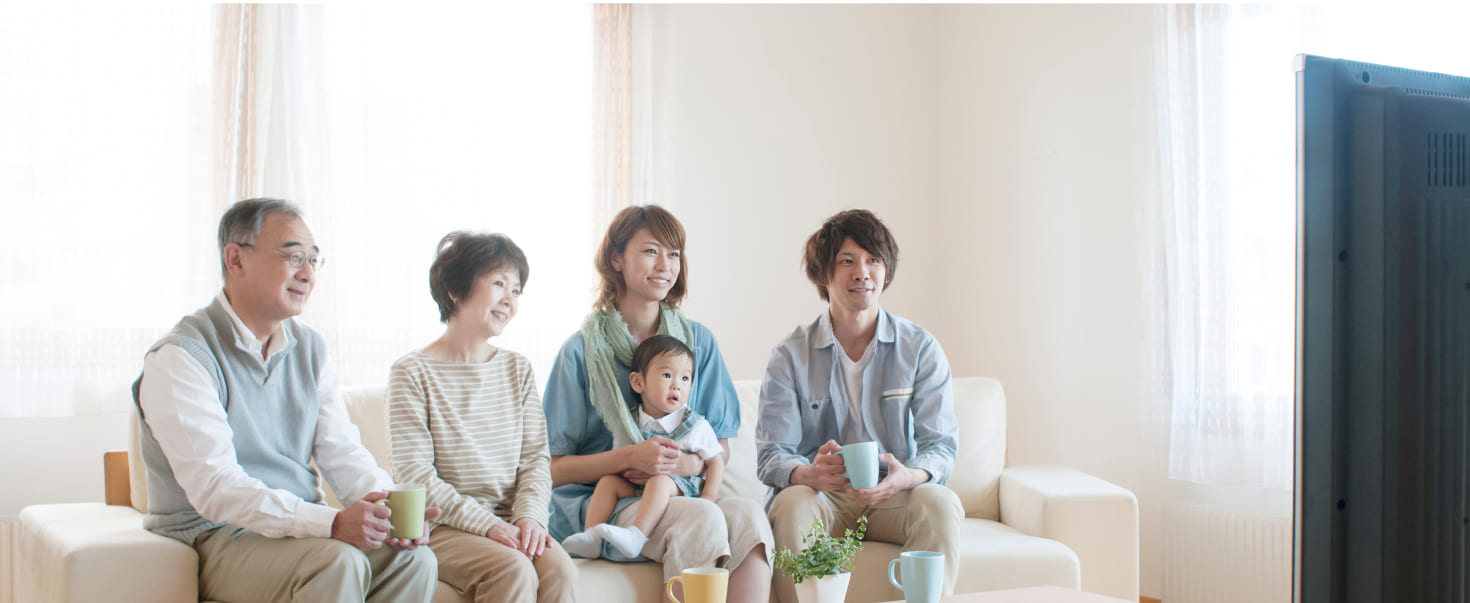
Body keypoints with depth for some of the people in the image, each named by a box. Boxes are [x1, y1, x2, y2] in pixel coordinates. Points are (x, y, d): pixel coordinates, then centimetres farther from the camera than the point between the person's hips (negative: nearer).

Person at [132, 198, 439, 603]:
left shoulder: (309, 348, 12)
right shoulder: (179, 358, -12)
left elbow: (342, 452, 7)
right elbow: (213, 486, -23)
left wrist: (392, 511, -16)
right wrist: (330, 523, -34)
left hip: (301, 529, 6)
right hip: (214, 540, -6)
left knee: (413, 559, -18)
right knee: (337, 563, -32)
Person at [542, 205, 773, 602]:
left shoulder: (699, 341, 12)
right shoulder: (582, 350, 1)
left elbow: (721, 447, 13)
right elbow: (555, 468, -1)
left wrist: (685, 465, -10)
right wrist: (631, 457, -17)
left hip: (679, 492, 4)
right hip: (597, 505, -4)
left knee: (749, 515, -30)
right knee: (702, 517, -34)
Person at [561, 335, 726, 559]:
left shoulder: (696, 425, -1)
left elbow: (716, 460, 2)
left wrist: (709, 496, -11)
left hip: (682, 485, -4)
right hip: (636, 487, 4)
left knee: (659, 481, -33)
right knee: (608, 480, -15)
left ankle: (636, 535, -47)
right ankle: (592, 538, -21)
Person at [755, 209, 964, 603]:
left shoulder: (921, 349, 3)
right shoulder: (790, 356, 1)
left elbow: (940, 445, -3)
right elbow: (771, 455, -6)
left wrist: (906, 477, -28)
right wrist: (810, 474, -30)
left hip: (895, 496, 1)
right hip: (822, 495, 0)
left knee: (941, 503, -30)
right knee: (791, 504, -33)